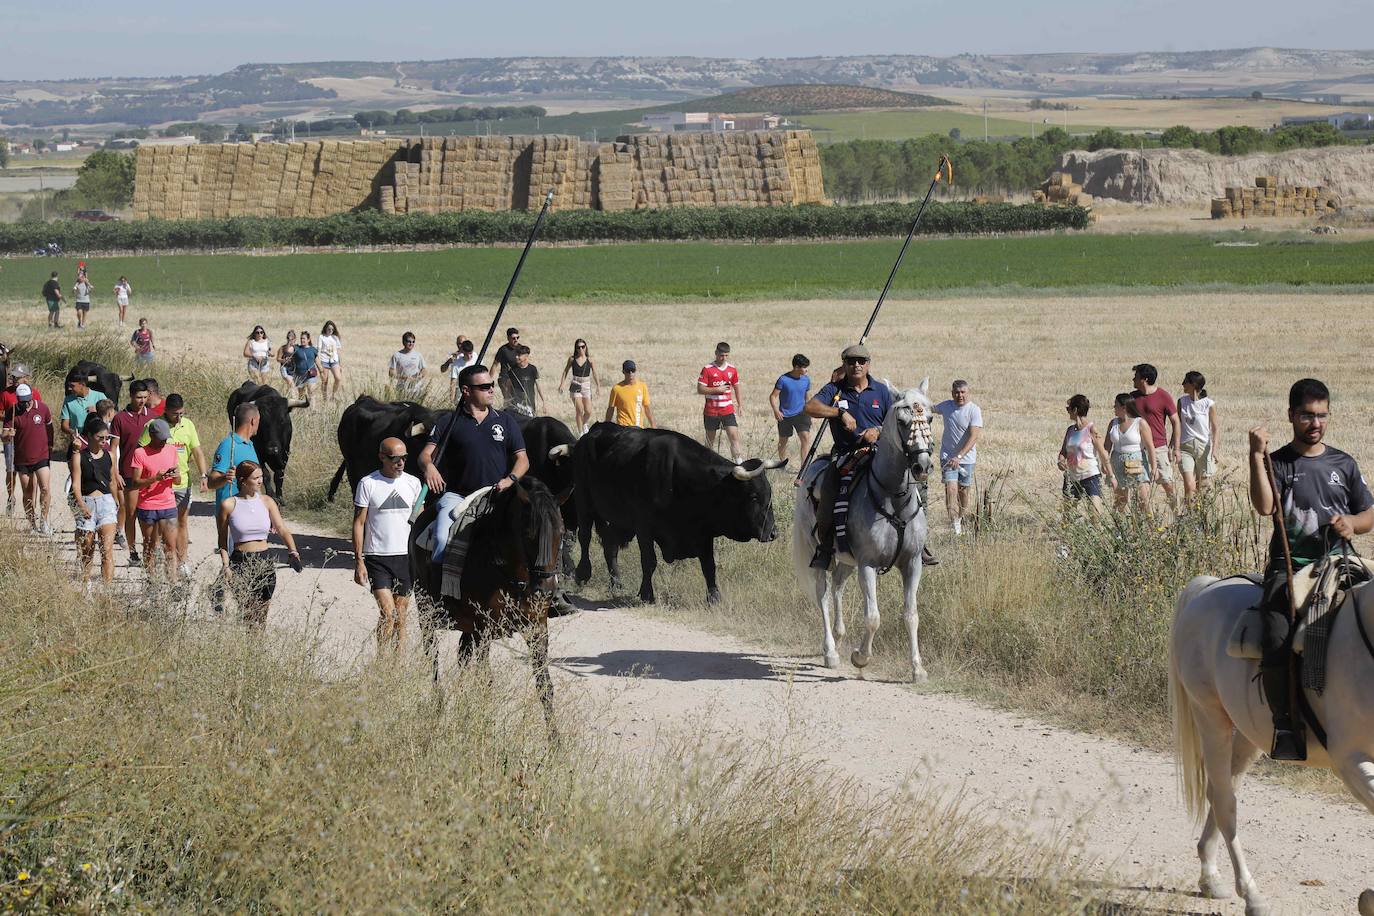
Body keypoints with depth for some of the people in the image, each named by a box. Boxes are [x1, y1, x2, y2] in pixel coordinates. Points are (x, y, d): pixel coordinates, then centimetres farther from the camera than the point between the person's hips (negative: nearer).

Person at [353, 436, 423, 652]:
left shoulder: (413, 483, 7)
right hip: (376, 556, -3)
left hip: (405, 556, 3)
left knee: (400, 616, 6)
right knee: (387, 612, -15)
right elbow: (359, 522, -1)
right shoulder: (368, 484, -3)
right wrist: (358, 561, -7)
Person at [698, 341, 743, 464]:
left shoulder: (732, 370, 5)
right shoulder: (707, 369, -7)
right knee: (710, 440, 9)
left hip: (728, 411, 2)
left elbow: (736, 387, 20)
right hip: (711, 411, -2)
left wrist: (739, 404, 24)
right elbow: (700, 390, -9)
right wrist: (717, 390, -18)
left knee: (734, 436, -11)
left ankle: (739, 462, -15)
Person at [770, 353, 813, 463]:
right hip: (785, 415, -2)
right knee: (783, 441, 12)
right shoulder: (783, 379, -13)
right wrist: (776, 410, -22)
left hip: (801, 413, 2)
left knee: (806, 437, -17)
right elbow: (773, 396, -8)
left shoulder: (806, 379, 0)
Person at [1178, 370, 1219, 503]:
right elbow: (1178, 425, 7)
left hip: (1204, 446, -1)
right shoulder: (1182, 401, 3)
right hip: (1186, 447, 1)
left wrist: (1214, 450, -10)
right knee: (1189, 486, -12)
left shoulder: (1209, 404, -6)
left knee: (1202, 487, 7)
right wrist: (1176, 447, 0)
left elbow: (1215, 428, -2)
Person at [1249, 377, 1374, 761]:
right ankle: (1285, 724, -15)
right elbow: (1264, 506, -12)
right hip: (1288, 567, -2)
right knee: (1277, 642, -25)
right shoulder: (1278, 464, 7)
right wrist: (1256, 455, -17)